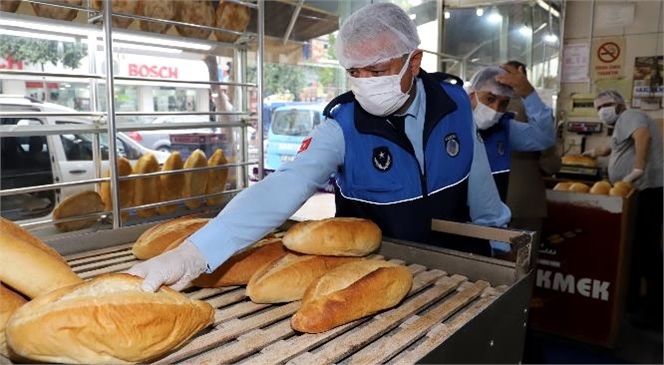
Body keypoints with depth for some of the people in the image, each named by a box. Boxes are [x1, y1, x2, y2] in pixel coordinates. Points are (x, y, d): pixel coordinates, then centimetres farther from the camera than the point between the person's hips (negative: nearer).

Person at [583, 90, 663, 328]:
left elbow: (643, 135, -27)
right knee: (635, 247, 14)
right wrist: (594, 153, 61)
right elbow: (613, 148, 47)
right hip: (639, 192, 11)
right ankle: (629, 299, 23)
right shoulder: (621, 126, 26)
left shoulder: (629, 116, -5)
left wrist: (637, 169, -31)